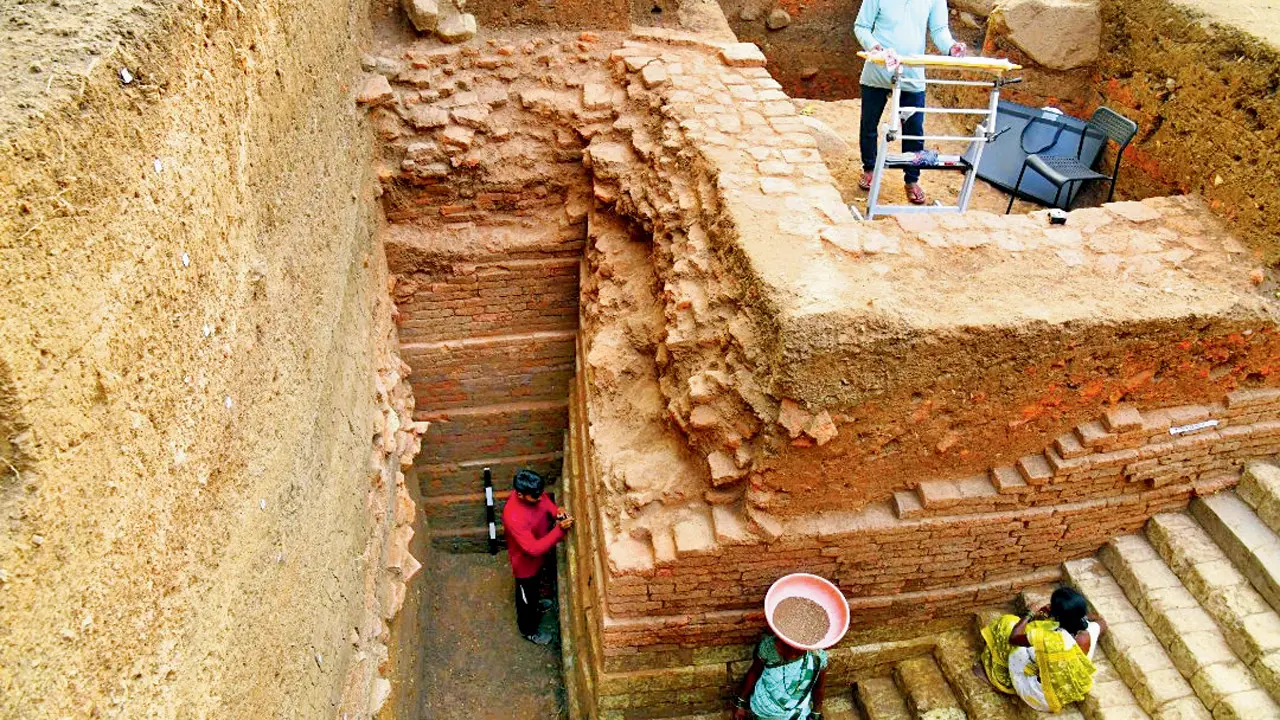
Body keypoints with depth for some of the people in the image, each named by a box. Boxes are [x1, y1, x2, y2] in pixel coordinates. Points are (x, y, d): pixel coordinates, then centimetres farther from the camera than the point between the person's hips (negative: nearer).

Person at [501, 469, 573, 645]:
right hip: (525, 562, -7)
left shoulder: (533, 494, -20)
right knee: (526, 596, 21)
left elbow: (546, 504, 2)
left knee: (535, 586, 36)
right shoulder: (513, 517, -42)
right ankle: (529, 630, 48)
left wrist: (556, 512, -20)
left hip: (537, 556, 7)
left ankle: (536, 603, 66)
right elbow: (534, 549, -41)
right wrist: (559, 530, -47)